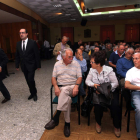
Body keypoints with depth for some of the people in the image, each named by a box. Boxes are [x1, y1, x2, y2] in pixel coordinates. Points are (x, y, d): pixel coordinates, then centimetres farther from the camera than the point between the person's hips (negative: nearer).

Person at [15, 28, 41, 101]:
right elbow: (17, 55, 11)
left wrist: (38, 65, -8)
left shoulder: (32, 43, -7)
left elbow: (37, 54, -7)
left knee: (30, 80, -11)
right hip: (23, 66, 5)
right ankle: (32, 93, 29)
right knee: (28, 81, 11)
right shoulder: (18, 44, 6)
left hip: (31, 65, -5)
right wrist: (17, 65, 7)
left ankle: (34, 94, 12)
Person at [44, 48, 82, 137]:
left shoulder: (76, 64, 5)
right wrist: (56, 87, -12)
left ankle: (56, 118, -29)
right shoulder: (57, 64, 9)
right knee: (68, 99, -32)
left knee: (64, 91, -37)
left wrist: (76, 86, -18)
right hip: (60, 88, 2)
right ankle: (67, 123, -19)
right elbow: (53, 77, 7)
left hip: (72, 87, -1)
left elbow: (80, 77, 1)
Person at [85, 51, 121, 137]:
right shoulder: (92, 70, 1)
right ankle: (98, 123, 10)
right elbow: (87, 81, 5)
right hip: (98, 92, 2)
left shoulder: (109, 70, -10)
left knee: (115, 106, -24)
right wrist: (93, 84, -17)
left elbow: (115, 83, -8)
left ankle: (117, 126, 10)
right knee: (98, 105, -26)